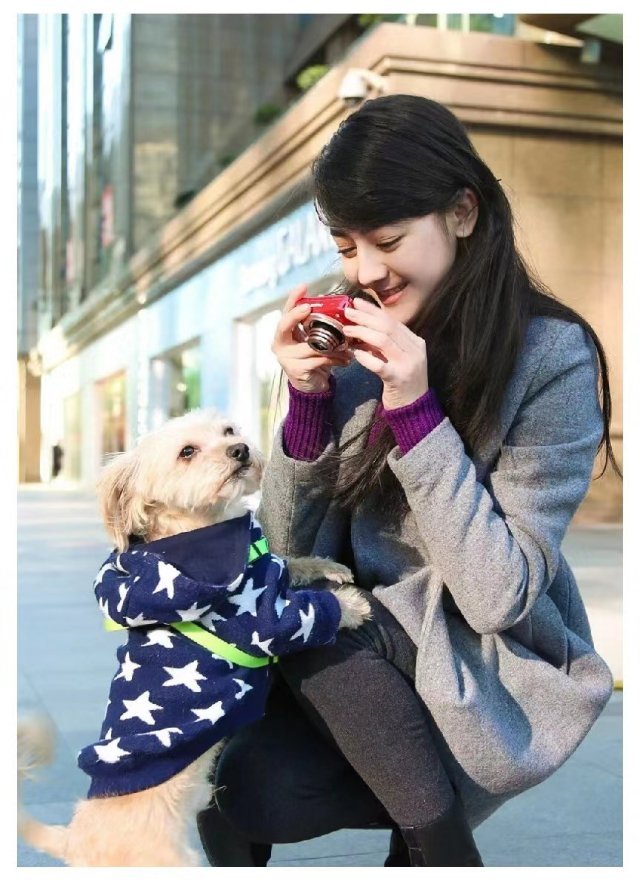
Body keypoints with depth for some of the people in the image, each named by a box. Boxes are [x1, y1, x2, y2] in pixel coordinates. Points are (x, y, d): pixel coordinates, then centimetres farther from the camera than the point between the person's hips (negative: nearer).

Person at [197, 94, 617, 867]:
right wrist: (309, 398, -15)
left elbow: (500, 595, -21)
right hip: (358, 661, 4)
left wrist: (414, 409, -26)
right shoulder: (359, 341, -3)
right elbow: (289, 553, 0)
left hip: (494, 678, -4)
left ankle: (437, 845, 0)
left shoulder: (552, 357, -15)